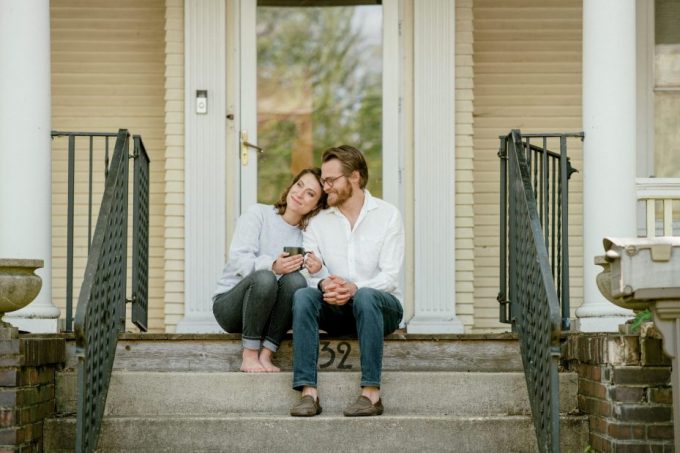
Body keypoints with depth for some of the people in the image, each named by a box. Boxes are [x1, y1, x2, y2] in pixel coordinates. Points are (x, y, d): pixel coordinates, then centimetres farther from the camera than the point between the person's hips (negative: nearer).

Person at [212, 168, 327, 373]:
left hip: (267, 314, 3)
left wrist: (316, 271, -25)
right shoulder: (258, 214, -3)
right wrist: (272, 266, -36)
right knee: (264, 277, -34)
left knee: (296, 279, -27)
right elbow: (238, 259, -17)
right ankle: (249, 355, -23)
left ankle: (265, 355, -23)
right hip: (229, 305, -3)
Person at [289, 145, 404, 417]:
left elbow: (390, 276, -9)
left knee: (365, 296, -36)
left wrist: (355, 288, -28)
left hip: (381, 306, -3)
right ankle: (308, 392, -37)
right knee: (303, 295, -28)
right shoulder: (318, 223, 10)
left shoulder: (387, 215, 1)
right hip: (336, 312, 3)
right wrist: (323, 284, -27)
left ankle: (371, 393, -40)